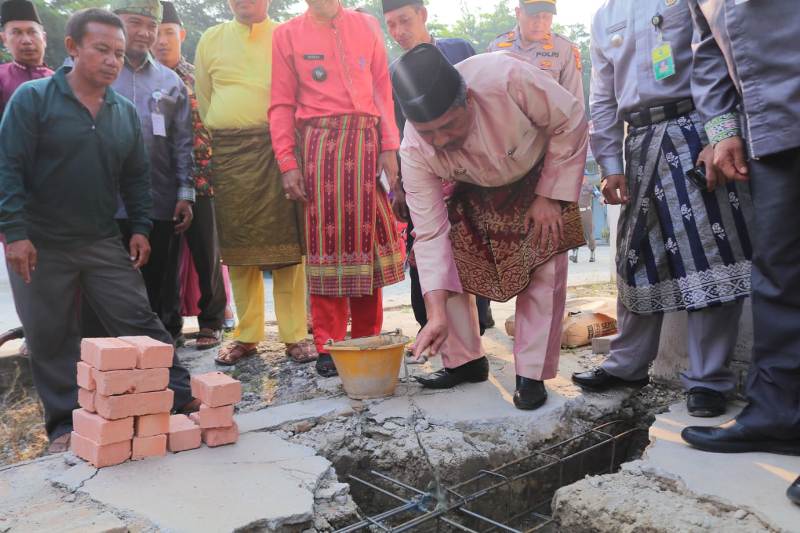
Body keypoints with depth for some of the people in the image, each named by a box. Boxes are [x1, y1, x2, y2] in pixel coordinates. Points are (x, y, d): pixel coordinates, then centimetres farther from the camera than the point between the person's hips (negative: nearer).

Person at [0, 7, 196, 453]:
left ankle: (180, 395, 10)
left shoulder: (125, 112, 6)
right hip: (40, 246, -3)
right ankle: (66, 423, 18)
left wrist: (141, 227, 5)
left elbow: (137, 177, 13)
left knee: (139, 319, 2)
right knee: (50, 338, 6)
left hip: (104, 243, 3)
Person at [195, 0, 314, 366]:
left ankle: (294, 335, 2)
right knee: (238, 247, 4)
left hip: (277, 147, -2)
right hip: (228, 153, 2)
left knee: (287, 243, -4)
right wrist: (209, 152, 9)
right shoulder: (211, 40, 15)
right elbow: (203, 103, 16)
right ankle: (247, 335, 13)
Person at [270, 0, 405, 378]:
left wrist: (389, 147, 1)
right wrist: (287, 163, -5)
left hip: (365, 141, 2)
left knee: (366, 238, 4)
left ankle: (367, 341, 14)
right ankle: (329, 346, 6)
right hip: (318, 144, -2)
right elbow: (281, 105, 4)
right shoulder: (287, 35, 8)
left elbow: (383, 90, 11)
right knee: (325, 239, -2)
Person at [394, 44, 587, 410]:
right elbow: (431, 233, -28)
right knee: (443, 263, -6)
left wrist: (549, 197, -22)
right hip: (475, 193, 2)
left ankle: (532, 375, 1)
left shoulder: (507, 78, -41)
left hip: (539, 177, -2)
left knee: (544, 272, -12)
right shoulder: (414, 151, -32)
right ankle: (464, 361, 11)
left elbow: (571, 122, -24)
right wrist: (438, 313, -34)